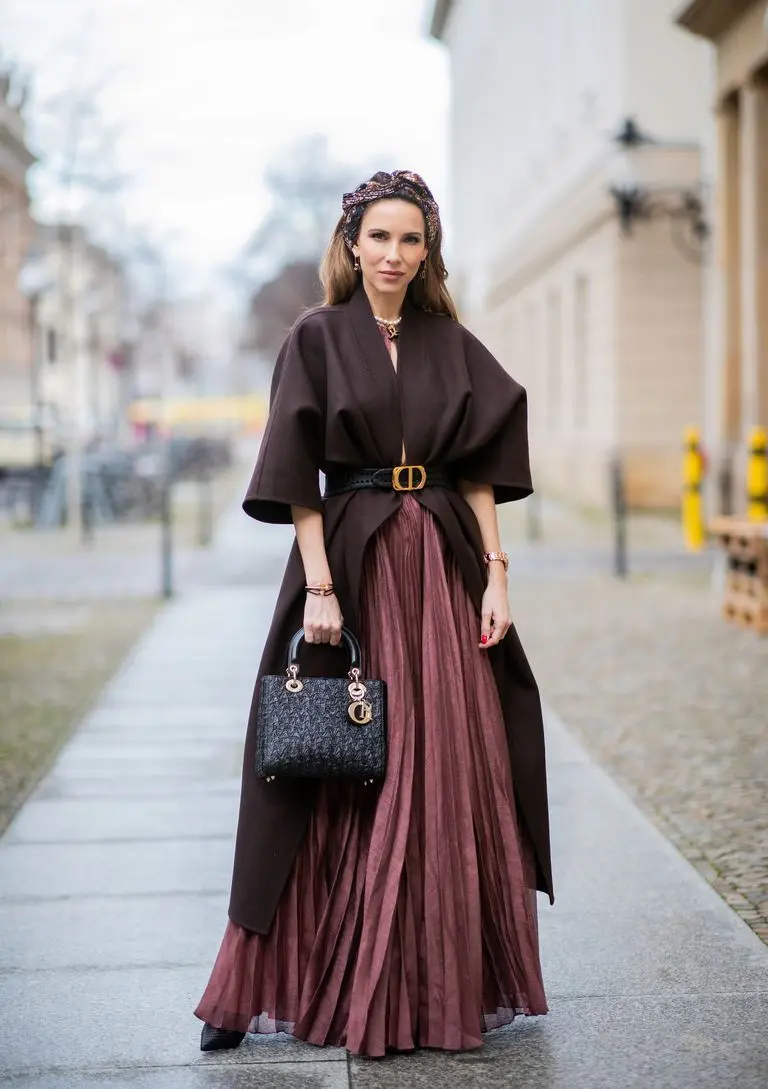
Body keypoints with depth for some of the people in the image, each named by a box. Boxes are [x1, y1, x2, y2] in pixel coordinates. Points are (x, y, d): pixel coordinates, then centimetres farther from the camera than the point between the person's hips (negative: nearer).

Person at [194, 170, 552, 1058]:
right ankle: (272, 986, 10)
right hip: (353, 564, -3)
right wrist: (319, 587, -14)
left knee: (450, 775, 4)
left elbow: (481, 472, 9)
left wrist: (496, 572, -1)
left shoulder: (452, 344, 11)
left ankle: (447, 981, 17)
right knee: (344, 787, -1)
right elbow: (298, 478, -6)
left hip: (444, 569, 3)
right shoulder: (318, 338, 0)